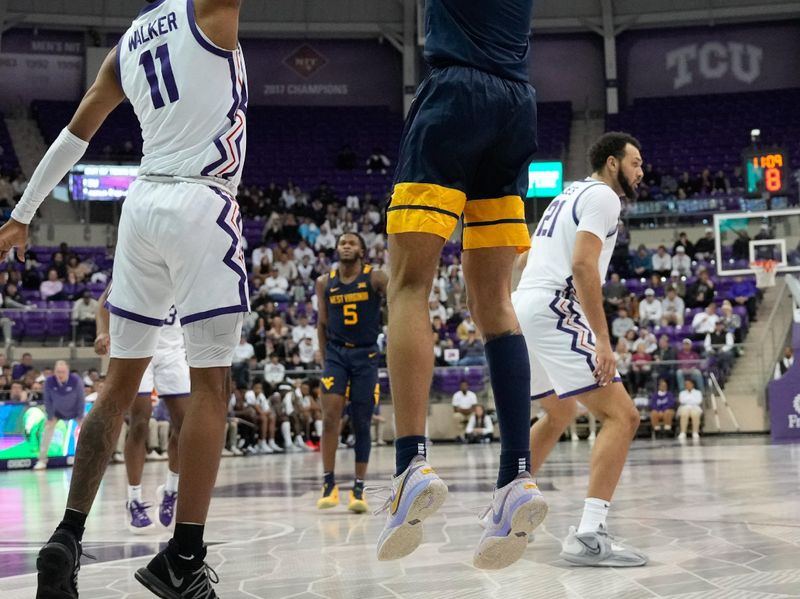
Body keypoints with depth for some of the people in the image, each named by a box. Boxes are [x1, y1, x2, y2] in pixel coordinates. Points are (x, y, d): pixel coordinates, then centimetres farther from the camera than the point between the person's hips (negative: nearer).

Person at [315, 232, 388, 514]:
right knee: (330, 417, -13)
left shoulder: (375, 278, -2)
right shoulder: (325, 283, 6)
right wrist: (325, 357, 10)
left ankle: (359, 488, 9)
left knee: (362, 424, 2)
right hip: (336, 353, 1)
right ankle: (329, 483, -6)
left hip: (366, 355, -1)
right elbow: (322, 323, 12)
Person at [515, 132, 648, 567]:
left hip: (519, 312, 10)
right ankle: (590, 536, -22)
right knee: (621, 416, -11)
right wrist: (602, 341, -21)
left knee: (559, 414, 30)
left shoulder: (568, 196, 26)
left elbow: (523, 256, 31)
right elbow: (583, 265, -17)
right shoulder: (602, 196, -3)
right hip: (552, 312, -10)